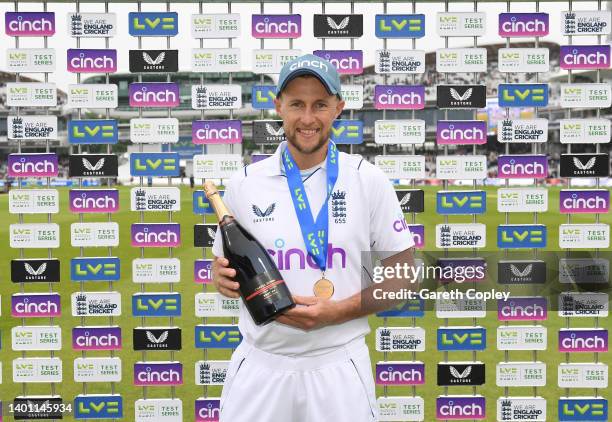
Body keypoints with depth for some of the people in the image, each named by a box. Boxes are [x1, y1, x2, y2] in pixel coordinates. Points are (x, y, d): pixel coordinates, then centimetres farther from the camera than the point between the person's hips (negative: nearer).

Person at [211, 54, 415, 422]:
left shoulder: (369, 180, -3)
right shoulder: (244, 183, 1)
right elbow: (225, 262, 11)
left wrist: (337, 312, -15)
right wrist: (223, 277, -12)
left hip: (338, 364, -1)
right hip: (260, 364, 2)